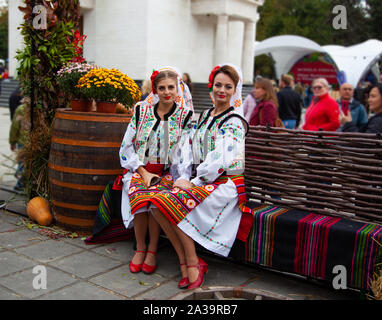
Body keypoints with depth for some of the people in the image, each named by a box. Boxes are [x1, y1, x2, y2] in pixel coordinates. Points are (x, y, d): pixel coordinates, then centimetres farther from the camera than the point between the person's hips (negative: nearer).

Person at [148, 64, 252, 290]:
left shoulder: (234, 122, -8)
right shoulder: (205, 115, 16)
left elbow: (221, 162, -17)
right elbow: (190, 148, 12)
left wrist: (195, 182, -14)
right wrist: (185, 177, -2)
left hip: (226, 183, -7)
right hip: (202, 180, 7)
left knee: (172, 202, -27)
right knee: (157, 203, -15)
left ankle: (193, 263, -13)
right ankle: (185, 262, -9)